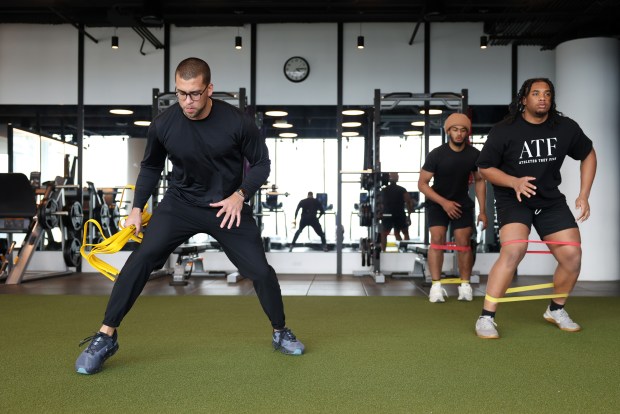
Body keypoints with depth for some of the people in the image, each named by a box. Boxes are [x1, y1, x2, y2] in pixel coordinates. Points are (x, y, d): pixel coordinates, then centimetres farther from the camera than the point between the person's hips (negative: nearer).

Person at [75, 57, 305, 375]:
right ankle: (106, 336, -4)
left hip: (228, 206, 0)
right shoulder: (163, 125, -13)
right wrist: (137, 208, 3)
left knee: (260, 270, -4)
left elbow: (261, 163, -5)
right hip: (180, 203, 1)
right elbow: (151, 167, 6)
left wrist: (240, 195, -19)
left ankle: (280, 333, 24)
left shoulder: (237, 122, -19)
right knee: (142, 257, -18)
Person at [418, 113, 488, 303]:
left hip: (463, 203, 2)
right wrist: (443, 202, -23)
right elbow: (422, 184, -15)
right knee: (437, 239, -15)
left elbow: (479, 181, 1)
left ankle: (465, 285, 5)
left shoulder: (474, 154, -12)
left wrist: (482, 211, -2)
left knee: (463, 242, -5)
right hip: (437, 202, -2)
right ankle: (436, 286, -13)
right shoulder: (436, 154, -18)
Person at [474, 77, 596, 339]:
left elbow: (588, 155, 13)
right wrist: (514, 182, -23)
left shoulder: (566, 128, -3)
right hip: (513, 199, -4)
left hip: (551, 200, 5)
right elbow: (485, 168, -6)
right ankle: (486, 318, -20)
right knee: (514, 250, -28)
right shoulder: (504, 131, -14)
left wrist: (583, 195, 5)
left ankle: (556, 310, 26)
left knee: (572, 257, -2)